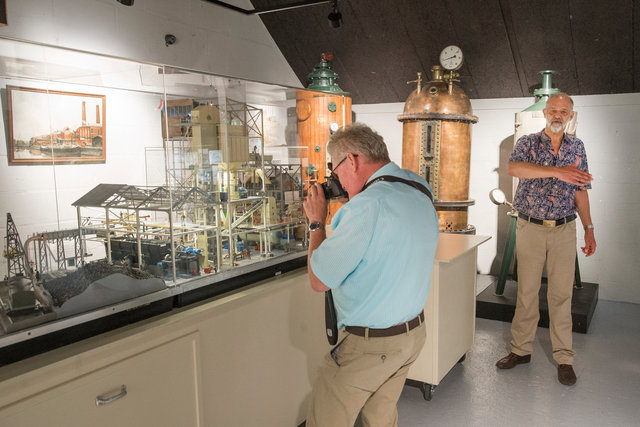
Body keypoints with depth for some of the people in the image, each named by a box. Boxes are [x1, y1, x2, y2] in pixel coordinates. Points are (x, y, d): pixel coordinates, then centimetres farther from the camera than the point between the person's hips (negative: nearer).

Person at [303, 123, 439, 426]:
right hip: (413, 333, 9)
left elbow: (319, 281, -18)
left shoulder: (368, 205, -26)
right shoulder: (420, 189, 2)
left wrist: (316, 222, -6)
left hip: (370, 346, -8)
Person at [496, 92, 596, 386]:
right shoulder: (528, 142, -1)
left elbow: (580, 191, 13)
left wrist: (589, 228, 8)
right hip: (530, 228, -1)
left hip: (564, 230, 2)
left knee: (561, 294, 3)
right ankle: (521, 349, 19)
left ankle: (564, 358, 14)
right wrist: (557, 171, -34)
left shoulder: (577, 147, 9)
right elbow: (513, 168, -24)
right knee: (526, 290, 5)